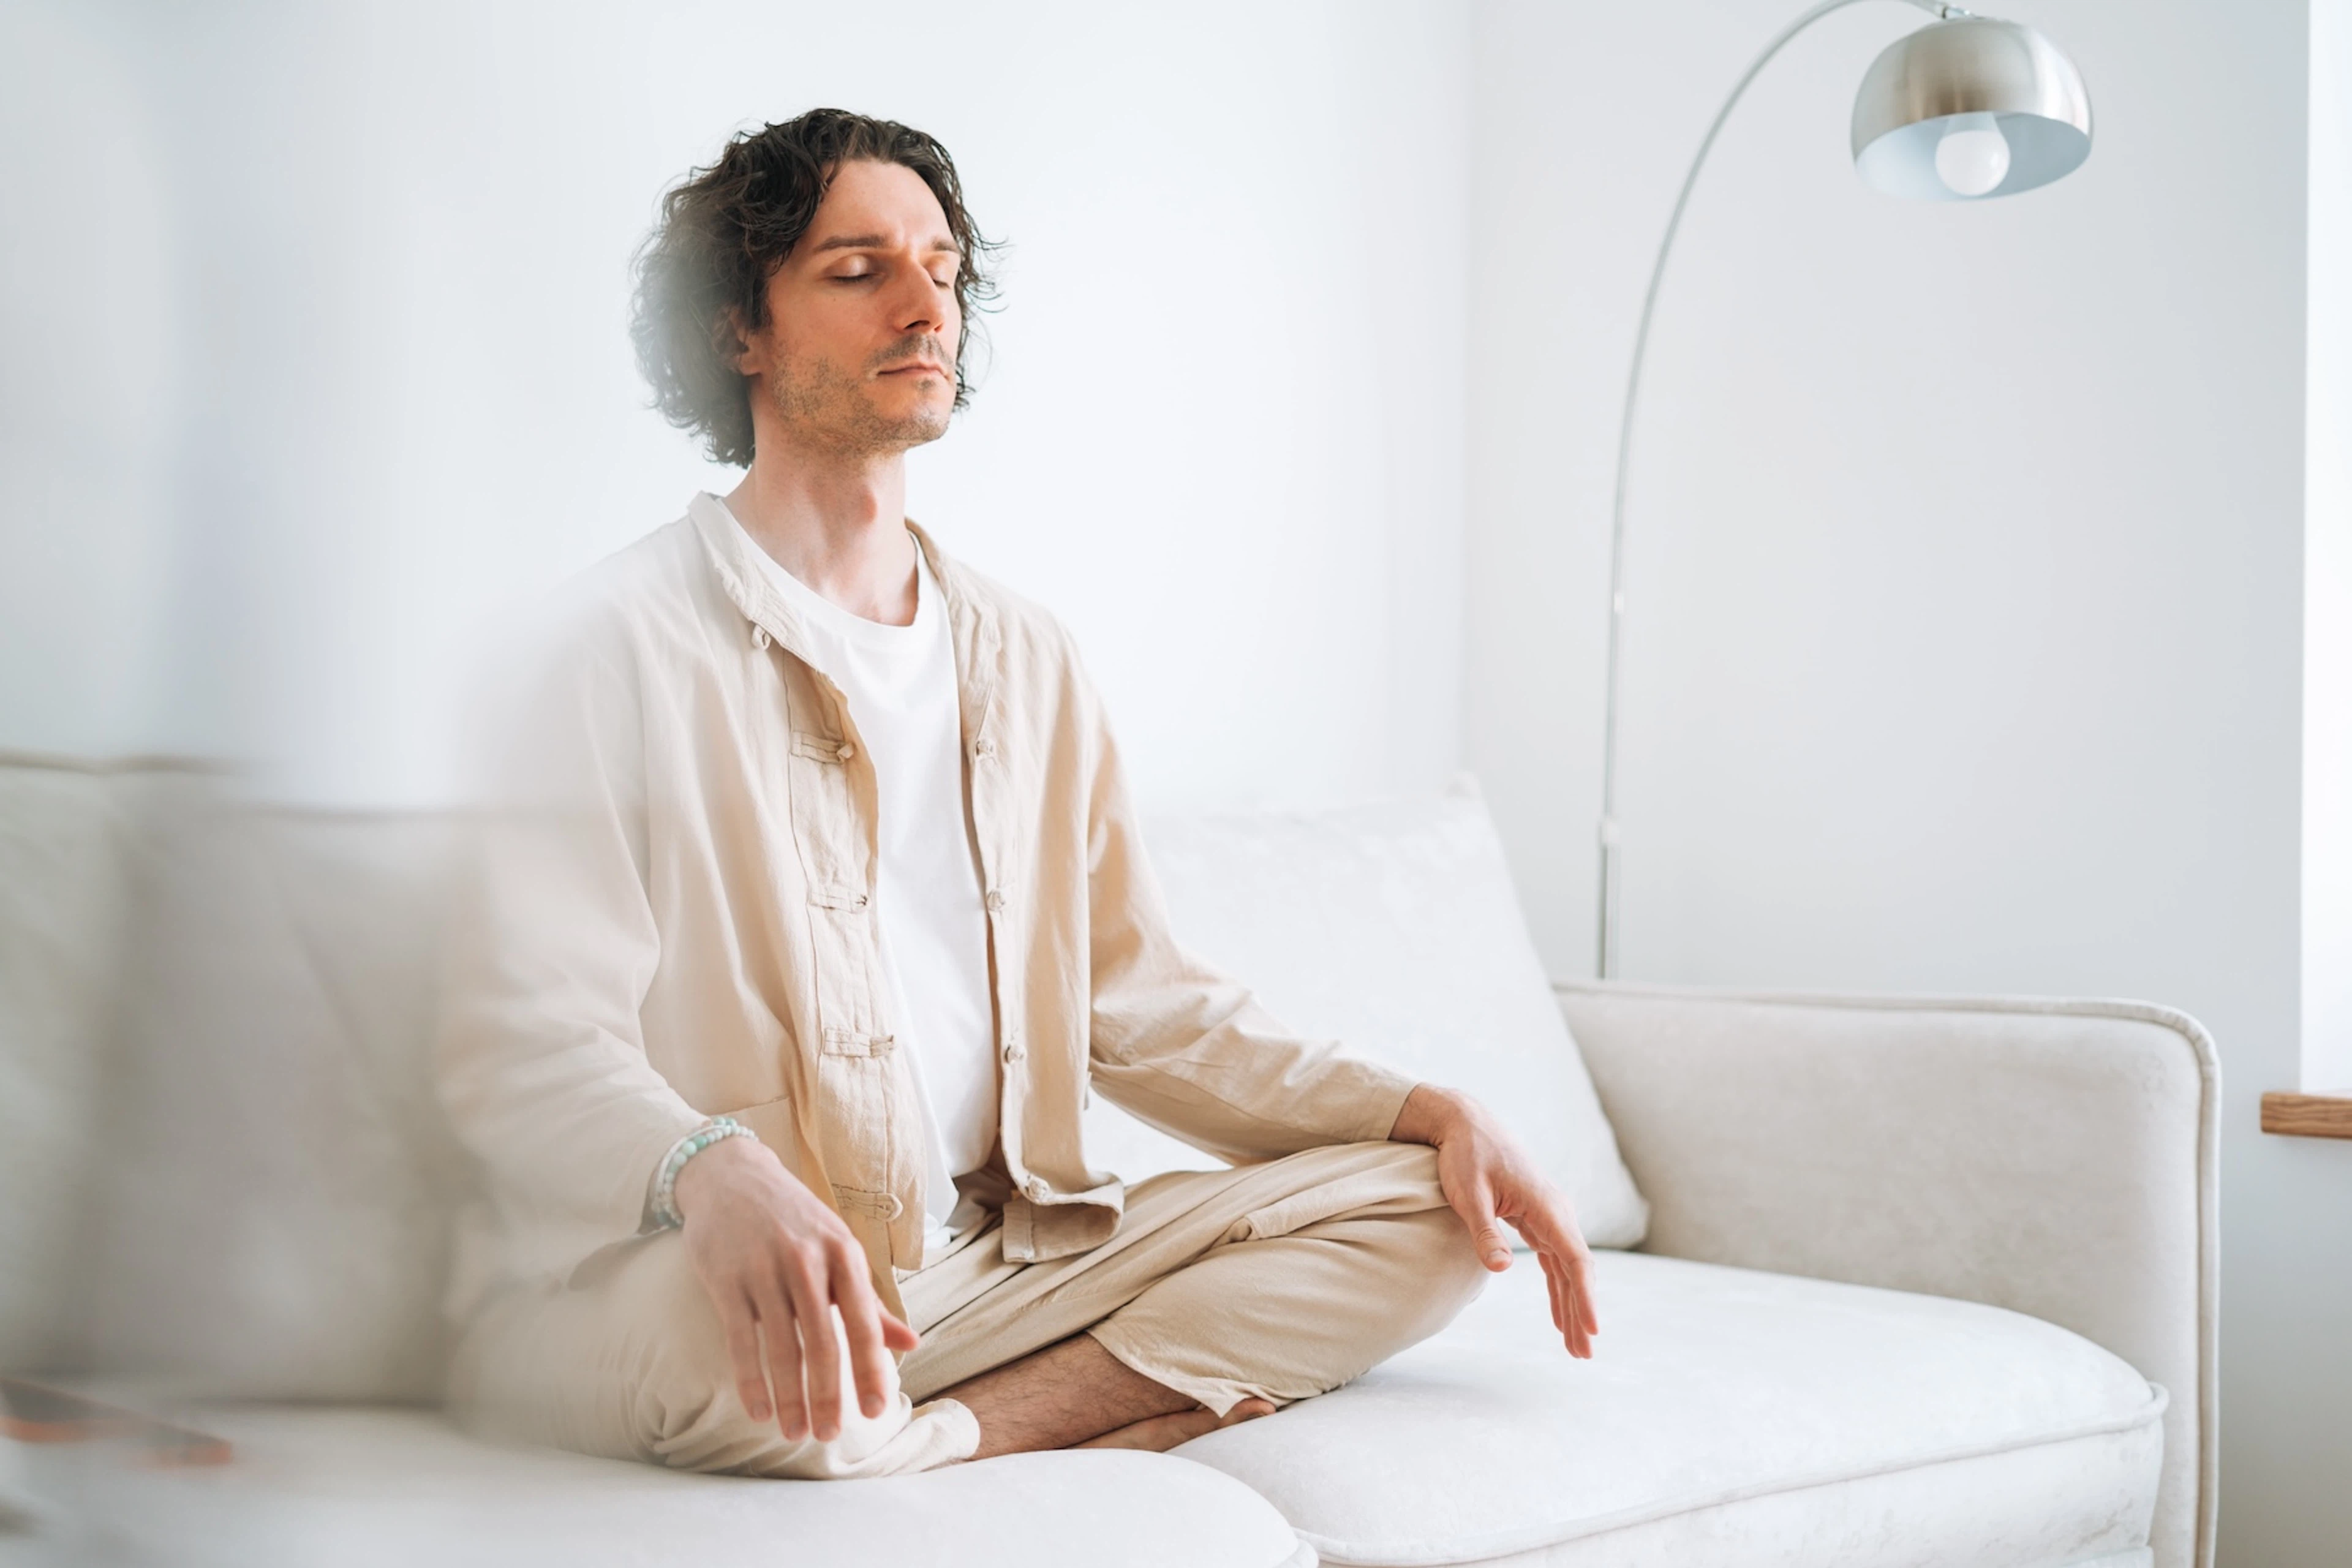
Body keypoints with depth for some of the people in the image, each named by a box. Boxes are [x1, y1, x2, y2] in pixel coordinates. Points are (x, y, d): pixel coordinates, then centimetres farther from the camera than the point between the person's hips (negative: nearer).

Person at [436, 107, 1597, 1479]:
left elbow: (1140, 1004, 17)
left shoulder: (1027, 658, 15)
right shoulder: (633, 641, -5)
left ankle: (943, 1443, -18)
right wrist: (714, 1175, -37)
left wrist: (1428, 1111, 3)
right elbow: (523, 1039, -14)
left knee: (1423, 1212, -7)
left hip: (992, 1258, 6)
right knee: (716, 1342, -40)